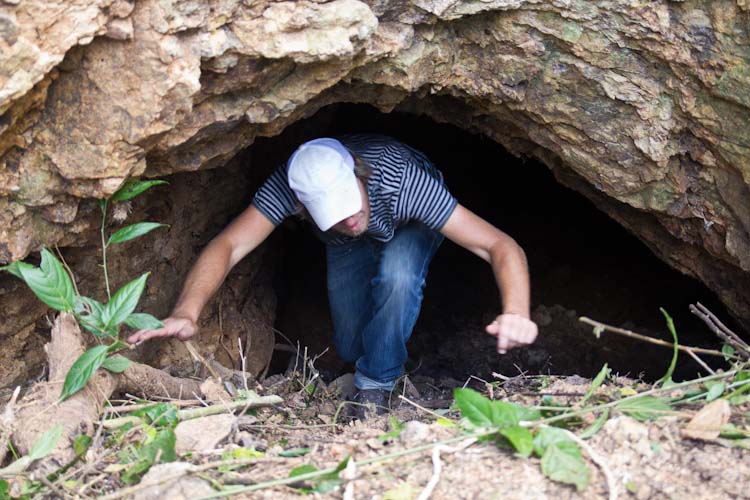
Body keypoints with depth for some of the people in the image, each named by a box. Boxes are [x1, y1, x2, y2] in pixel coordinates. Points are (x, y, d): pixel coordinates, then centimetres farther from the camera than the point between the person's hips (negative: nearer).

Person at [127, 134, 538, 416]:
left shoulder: (402, 179, -45)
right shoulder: (289, 184, -39)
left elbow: (501, 246, -46)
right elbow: (228, 245, -45)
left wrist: (516, 313, -65)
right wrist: (186, 313, -63)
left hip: (410, 227, -2)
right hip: (349, 248, 3)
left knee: (397, 275, -35)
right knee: (350, 348, 0)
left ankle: (377, 384, -11)